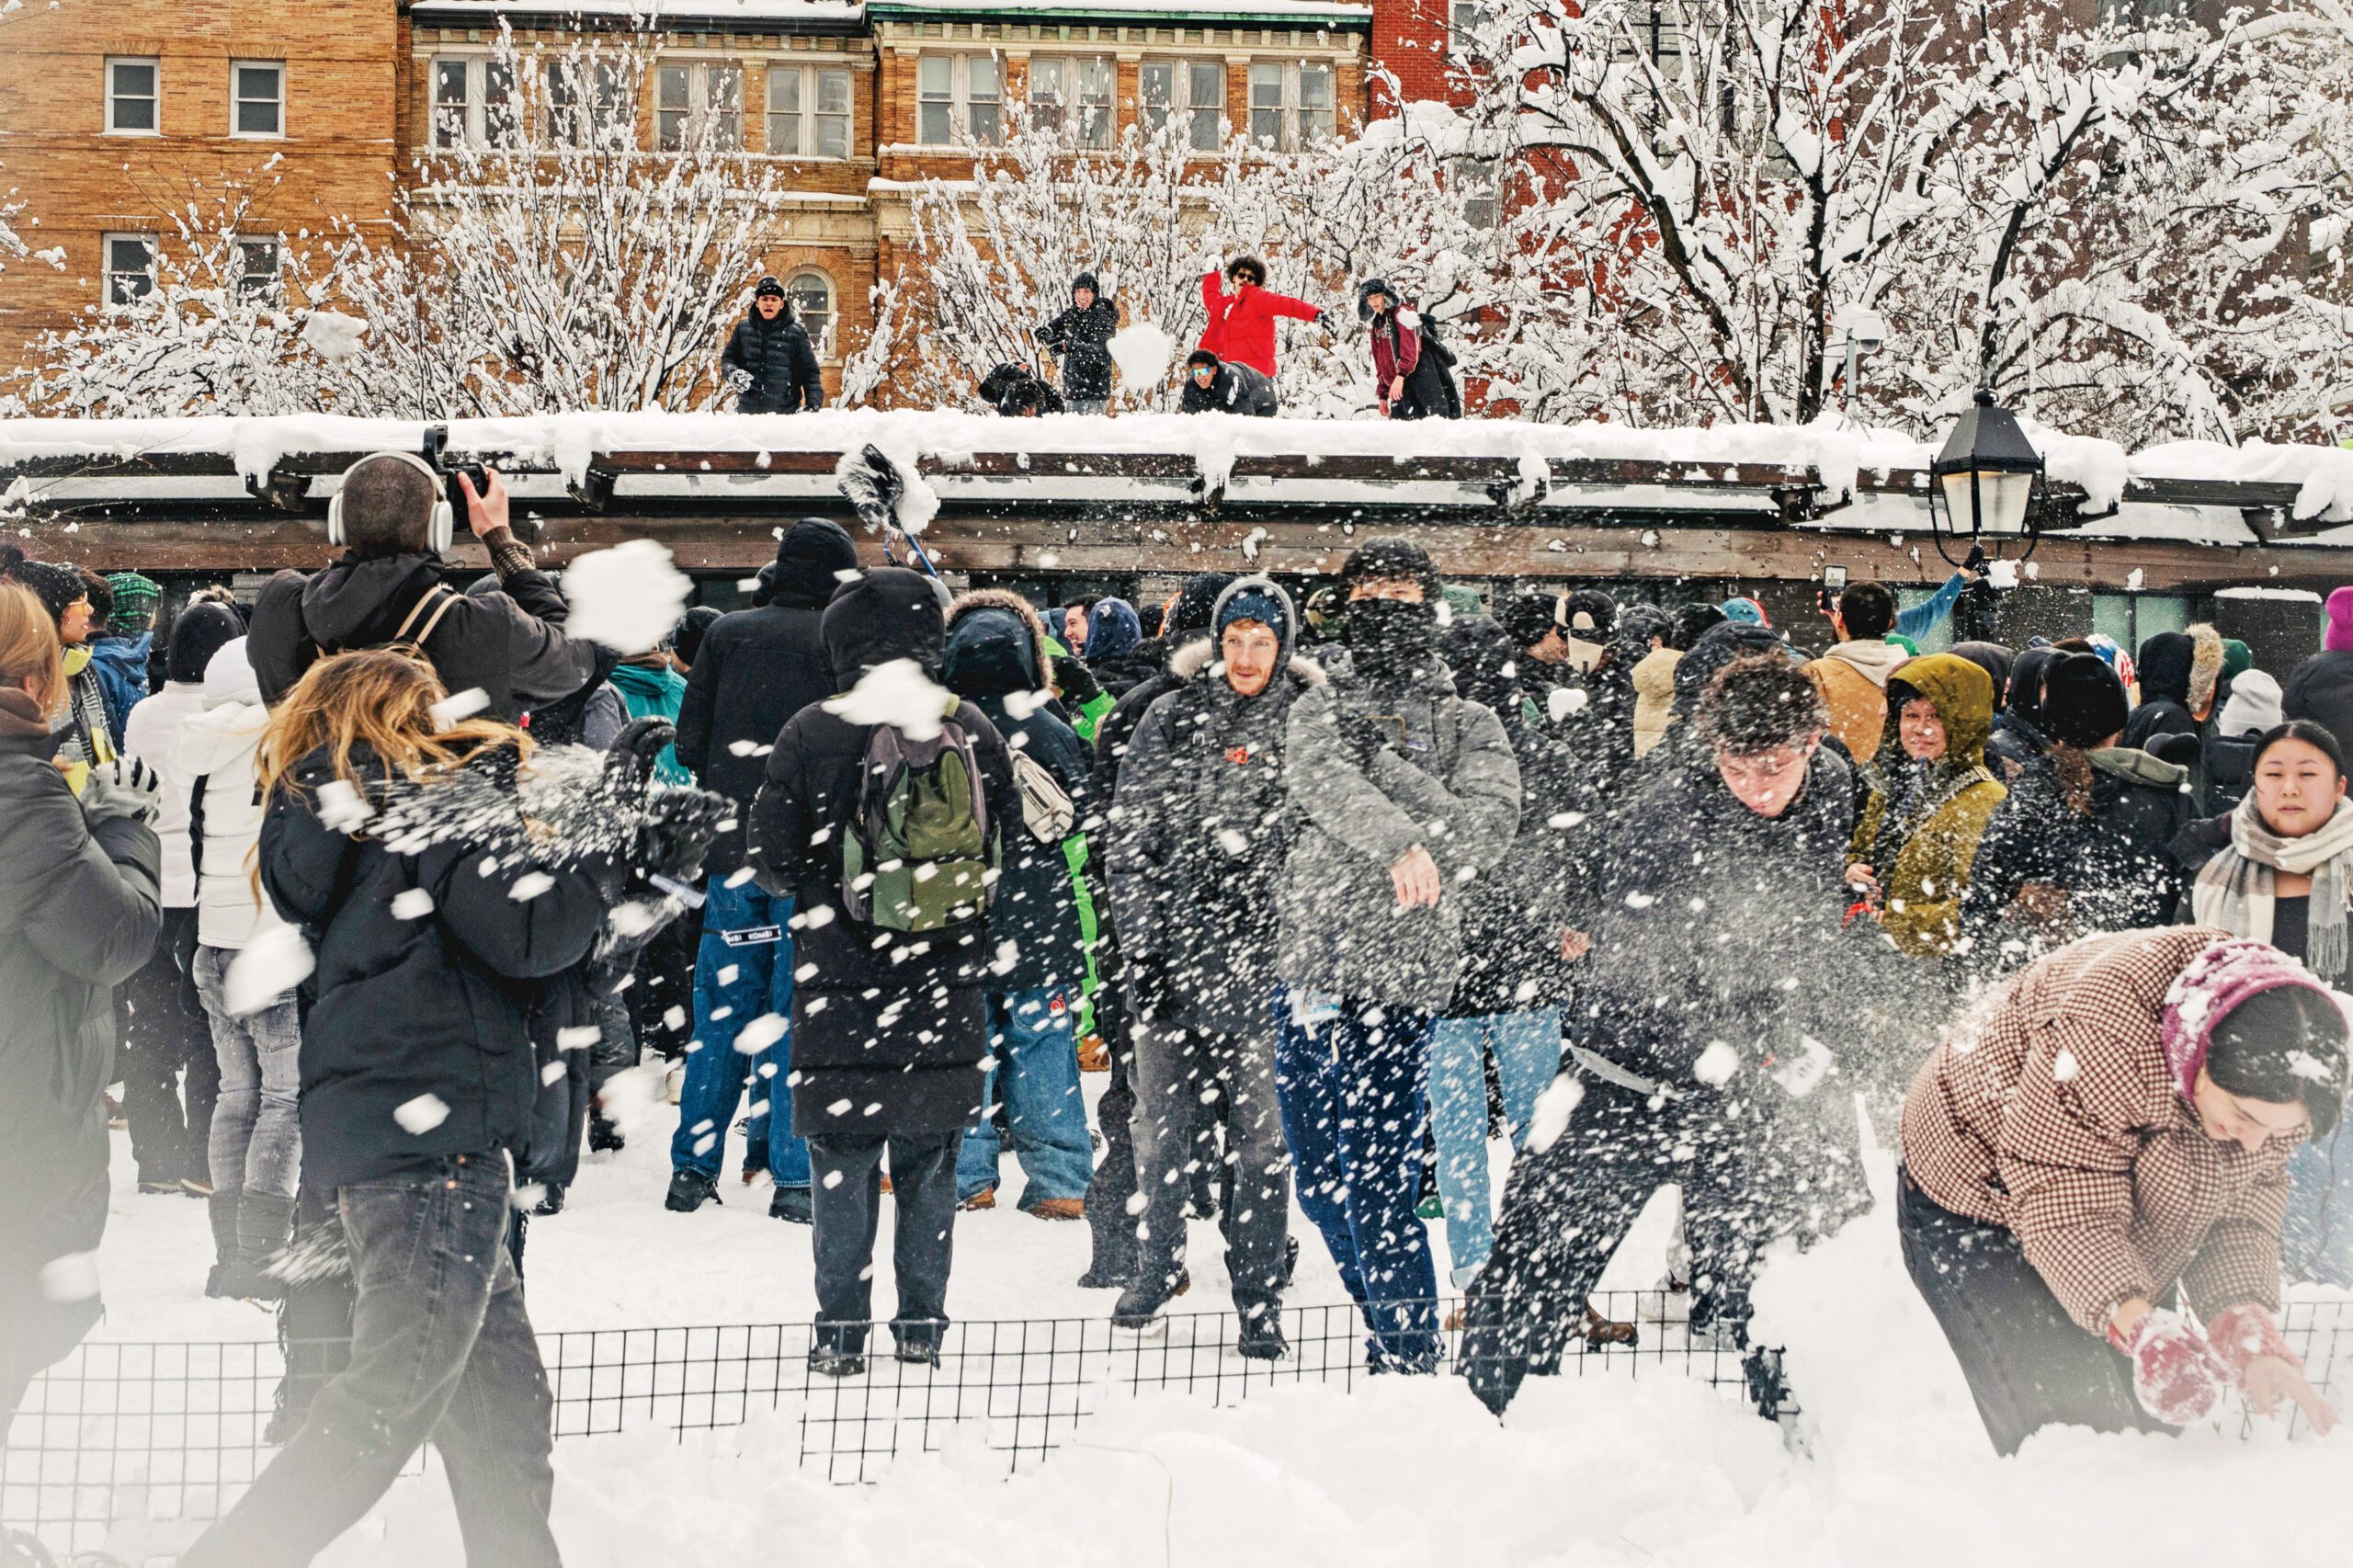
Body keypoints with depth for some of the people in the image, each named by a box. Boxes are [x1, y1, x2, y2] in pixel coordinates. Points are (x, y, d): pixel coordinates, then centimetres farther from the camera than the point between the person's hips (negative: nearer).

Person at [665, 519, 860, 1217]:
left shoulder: (727, 633, 4)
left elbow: (690, 741, 5)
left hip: (733, 847, 3)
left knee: (722, 1008, 11)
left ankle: (694, 1168, 14)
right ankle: (795, 1178, 2)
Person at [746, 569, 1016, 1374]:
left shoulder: (813, 732, -8)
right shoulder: (974, 730, 0)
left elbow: (772, 862, -5)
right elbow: (1009, 849, 8)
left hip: (843, 981, -2)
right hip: (948, 988, 2)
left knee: (842, 1157, 6)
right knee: (931, 1162, 12)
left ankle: (842, 1332, 7)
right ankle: (922, 1324, 16)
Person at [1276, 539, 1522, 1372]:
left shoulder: (1468, 724, 7)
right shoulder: (1317, 709, 12)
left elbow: (1487, 826, -10)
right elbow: (1328, 785, -10)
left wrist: (1386, 761, -15)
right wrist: (1398, 841, -28)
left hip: (1400, 977, -4)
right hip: (1307, 969, 4)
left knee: (1378, 1192, -9)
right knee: (1319, 1187, 14)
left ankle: (1412, 1363, 2)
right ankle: (1393, 1340, 31)